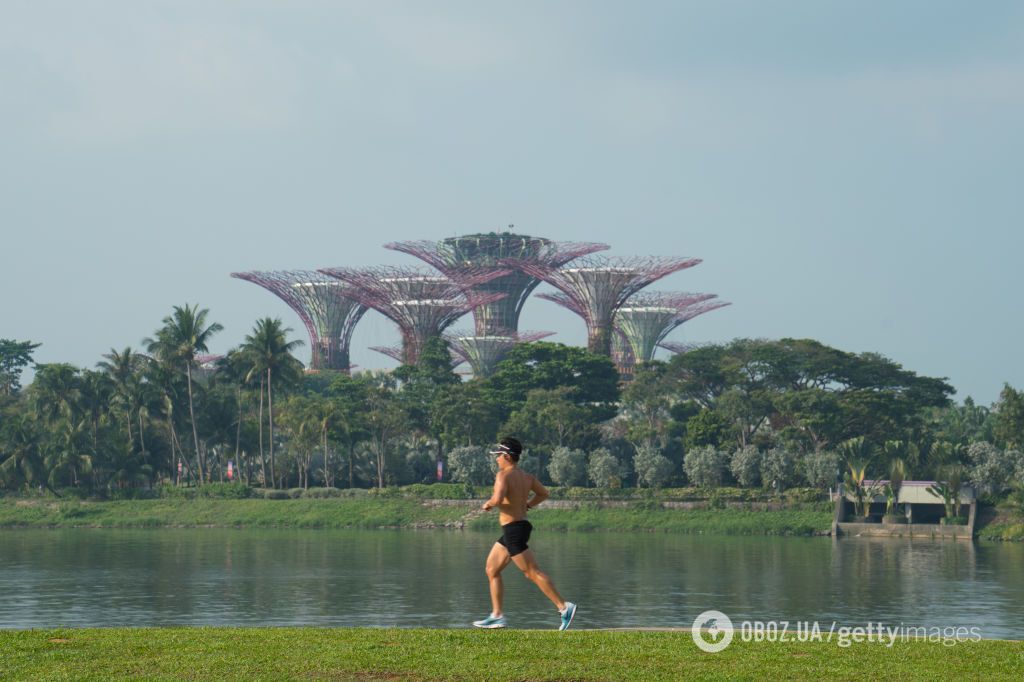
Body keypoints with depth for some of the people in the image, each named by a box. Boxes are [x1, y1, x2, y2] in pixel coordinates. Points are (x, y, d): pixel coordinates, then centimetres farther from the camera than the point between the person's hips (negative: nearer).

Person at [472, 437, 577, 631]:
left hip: (513, 529, -10)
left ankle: (564, 607, -10)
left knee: (533, 573, -8)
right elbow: (543, 494, 22)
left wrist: (488, 504, -9)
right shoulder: (526, 476, 11)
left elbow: (498, 499, -30)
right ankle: (497, 616, 14)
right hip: (521, 526, 10)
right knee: (492, 570, 15)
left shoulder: (503, 475, -15)